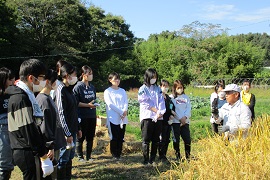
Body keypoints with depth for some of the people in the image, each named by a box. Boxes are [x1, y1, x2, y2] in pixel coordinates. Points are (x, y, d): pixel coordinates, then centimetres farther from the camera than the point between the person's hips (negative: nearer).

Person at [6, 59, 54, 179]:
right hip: (28, 154, -9)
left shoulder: (27, 95, 13)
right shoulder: (20, 98, -17)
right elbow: (28, 131, -21)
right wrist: (44, 157, -19)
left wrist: (44, 150, 18)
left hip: (31, 152, 9)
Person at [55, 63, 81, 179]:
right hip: (66, 132, -9)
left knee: (70, 157, 16)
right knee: (63, 159, 1)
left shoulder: (69, 89, 12)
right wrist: (68, 134, -20)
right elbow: (61, 114, -19)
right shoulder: (61, 90, -15)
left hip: (72, 130, 9)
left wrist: (78, 129, 19)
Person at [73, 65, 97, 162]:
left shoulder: (92, 87, 11)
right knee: (81, 137, 4)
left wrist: (94, 104, 1)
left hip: (92, 116, 6)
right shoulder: (78, 87, -9)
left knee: (90, 137, 11)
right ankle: (80, 156, 16)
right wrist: (88, 105, -19)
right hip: (82, 117, -6)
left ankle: (89, 156, 22)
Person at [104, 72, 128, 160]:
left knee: (121, 137, 5)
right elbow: (110, 104, -9)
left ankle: (119, 154, 15)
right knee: (114, 137, -5)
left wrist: (125, 111, -14)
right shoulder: (107, 91, 2)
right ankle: (114, 154, 8)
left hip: (123, 118, 4)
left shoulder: (122, 91, 16)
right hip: (113, 118, -4)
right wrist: (121, 112, -15)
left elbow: (126, 102, 6)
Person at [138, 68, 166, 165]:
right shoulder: (143, 89, 1)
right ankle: (146, 160, 5)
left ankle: (152, 160, 15)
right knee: (146, 140, -2)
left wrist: (161, 112, -10)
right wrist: (156, 111, -12)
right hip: (147, 117, -4)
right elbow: (146, 103, -7)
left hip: (158, 118, 5)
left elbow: (161, 102, 7)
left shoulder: (158, 89, 15)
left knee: (156, 140, 7)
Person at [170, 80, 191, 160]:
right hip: (175, 121, -3)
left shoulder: (186, 97, 13)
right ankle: (178, 156, 11)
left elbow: (189, 108, 6)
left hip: (185, 121, 3)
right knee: (176, 140, 1)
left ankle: (188, 156, 14)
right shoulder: (172, 97, 1)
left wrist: (185, 117, -11)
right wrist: (180, 118, -11)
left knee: (187, 139, 1)